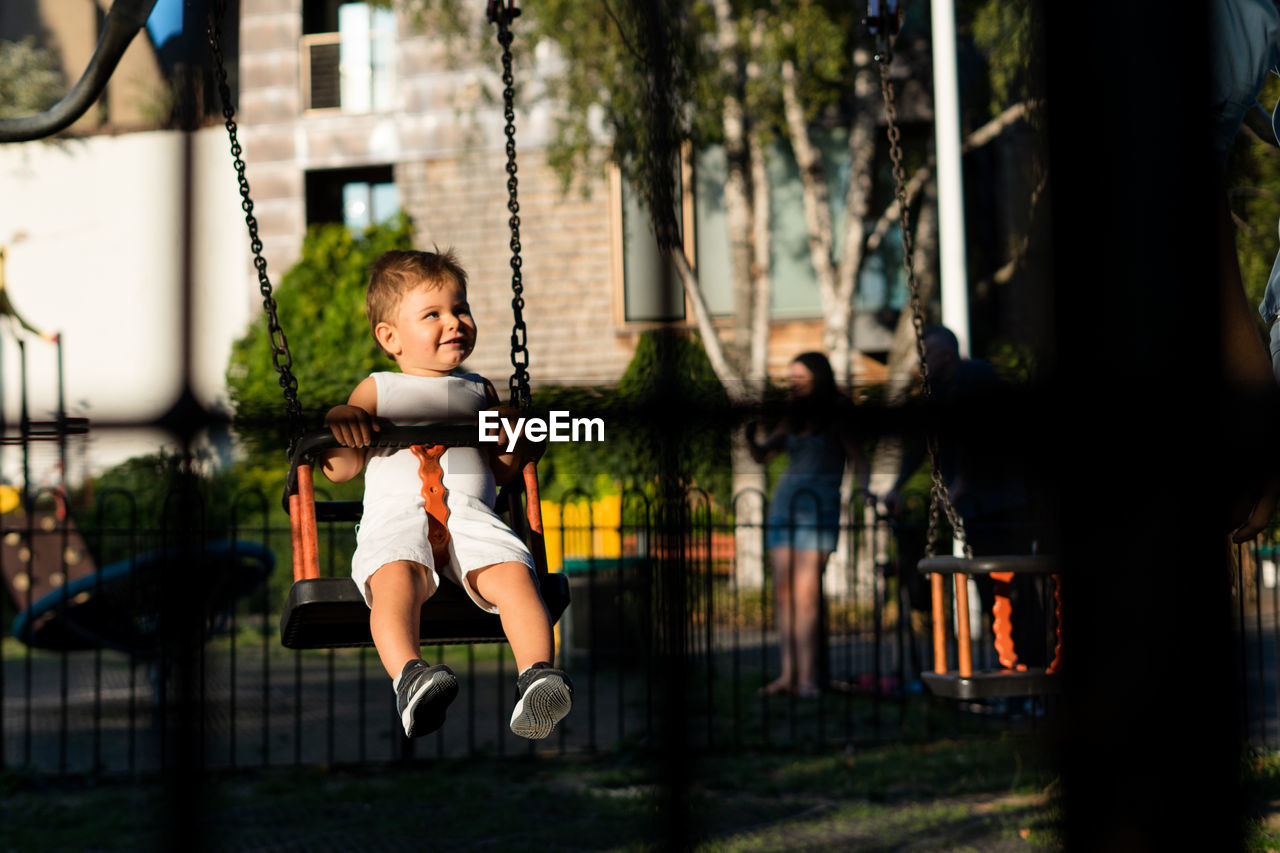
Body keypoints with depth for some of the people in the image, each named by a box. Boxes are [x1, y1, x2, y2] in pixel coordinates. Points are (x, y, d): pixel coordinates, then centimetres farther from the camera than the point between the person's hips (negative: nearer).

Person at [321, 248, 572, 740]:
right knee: (396, 576, -38)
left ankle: (537, 676, -43)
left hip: (470, 511, 2)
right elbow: (339, 471, 17)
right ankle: (409, 676, -57)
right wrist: (341, 421, -2)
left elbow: (502, 473, 29)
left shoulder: (478, 391, 30)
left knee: (513, 572, -32)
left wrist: (520, 445, 7)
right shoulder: (376, 391, 23)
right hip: (395, 512, -2)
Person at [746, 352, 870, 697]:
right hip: (784, 506, 5)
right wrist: (750, 437, -1)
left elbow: (859, 461, -3)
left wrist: (865, 493, -21)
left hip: (819, 510, -5)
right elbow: (762, 455, 21)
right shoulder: (793, 419, 16)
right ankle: (788, 673, 1)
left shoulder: (837, 417, 2)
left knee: (805, 592, -13)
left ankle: (807, 677, -13)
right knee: (783, 592, -1)